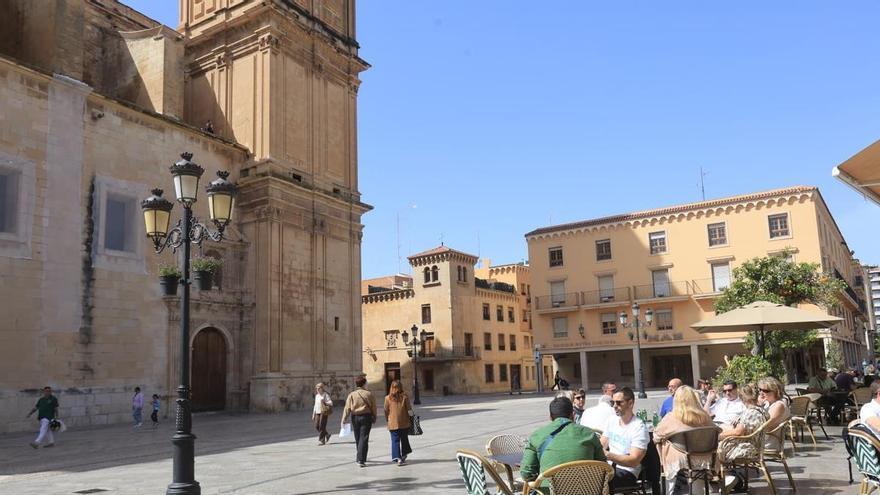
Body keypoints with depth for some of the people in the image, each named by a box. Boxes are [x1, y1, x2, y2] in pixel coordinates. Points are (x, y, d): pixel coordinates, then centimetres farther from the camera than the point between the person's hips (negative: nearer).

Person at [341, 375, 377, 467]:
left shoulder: (351, 395, -2)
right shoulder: (369, 394, -4)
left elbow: (347, 408, -6)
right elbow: (373, 408, 1)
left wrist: (344, 419, -3)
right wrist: (374, 419, 14)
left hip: (355, 417, 2)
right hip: (366, 417, -2)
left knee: (358, 438, 17)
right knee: (364, 438, -2)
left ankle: (361, 458, 30)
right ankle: (361, 460, -13)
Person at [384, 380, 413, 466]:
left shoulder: (388, 398, -4)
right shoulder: (405, 397, -5)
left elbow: (386, 411, 2)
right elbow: (409, 410, -3)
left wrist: (387, 420, 15)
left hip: (393, 424, 0)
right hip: (404, 423, 1)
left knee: (395, 440, 3)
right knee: (404, 439, 17)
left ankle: (397, 457, -10)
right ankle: (404, 455, 26)